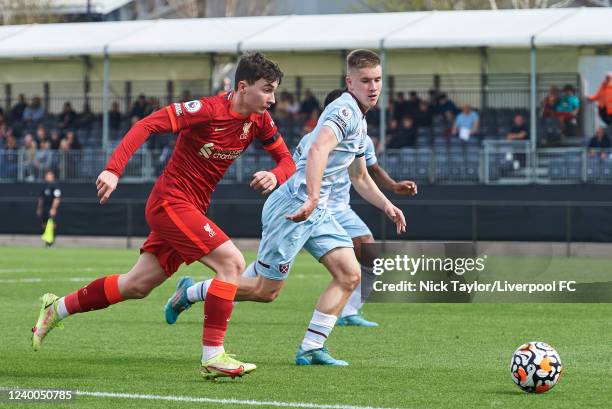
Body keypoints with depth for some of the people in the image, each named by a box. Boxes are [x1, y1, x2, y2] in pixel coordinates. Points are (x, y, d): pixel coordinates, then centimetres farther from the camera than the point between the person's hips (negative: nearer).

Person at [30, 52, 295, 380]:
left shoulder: (259, 121, 1)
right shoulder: (208, 109, -20)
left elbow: (287, 161, 9)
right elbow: (147, 125, -22)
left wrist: (275, 176, -16)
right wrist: (114, 170, -30)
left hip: (191, 210, 8)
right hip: (170, 201, -8)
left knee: (137, 285, 14)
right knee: (232, 262, -21)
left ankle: (56, 309, 31)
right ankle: (212, 356, -19)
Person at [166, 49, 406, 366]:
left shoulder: (359, 120, 17)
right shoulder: (345, 110, -15)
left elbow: (360, 178, 31)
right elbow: (318, 149, -34)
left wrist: (387, 206, 20)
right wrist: (312, 198, -44)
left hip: (316, 211, 10)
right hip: (294, 205, -10)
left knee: (349, 274, -3)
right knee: (266, 289, -3)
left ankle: (311, 349, 0)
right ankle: (190, 293, 16)